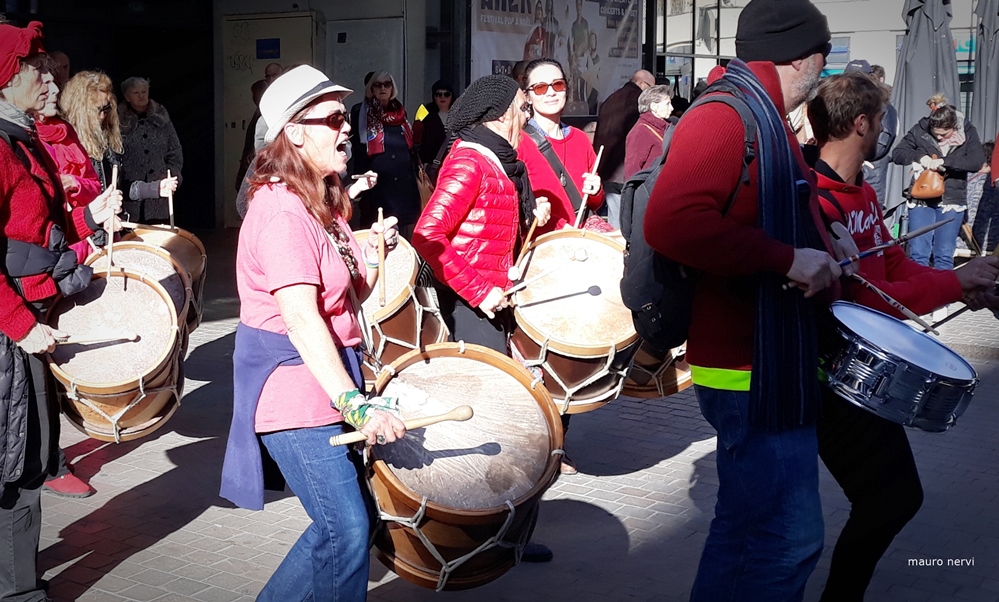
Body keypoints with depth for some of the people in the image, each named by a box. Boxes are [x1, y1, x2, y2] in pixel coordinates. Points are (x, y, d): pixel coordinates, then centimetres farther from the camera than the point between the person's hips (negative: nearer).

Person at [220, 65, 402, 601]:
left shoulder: (323, 205, 13)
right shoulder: (282, 213, -18)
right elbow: (301, 318, -28)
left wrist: (375, 250, 2)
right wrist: (355, 403, -35)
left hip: (326, 378, 10)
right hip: (291, 382, -10)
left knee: (347, 520, 13)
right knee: (347, 529, -9)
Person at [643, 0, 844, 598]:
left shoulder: (766, 122, 17)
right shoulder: (724, 116, -16)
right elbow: (672, 222, -31)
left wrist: (819, 254, 15)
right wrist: (789, 259, -26)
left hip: (779, 362, 11)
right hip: (750, 371, -11)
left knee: (746, 529, 19)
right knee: (790, 542, -7)